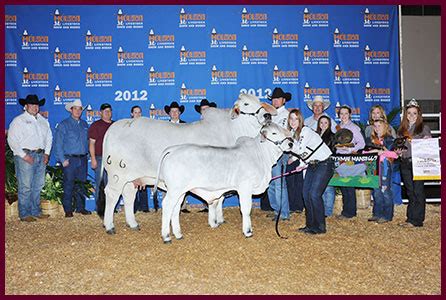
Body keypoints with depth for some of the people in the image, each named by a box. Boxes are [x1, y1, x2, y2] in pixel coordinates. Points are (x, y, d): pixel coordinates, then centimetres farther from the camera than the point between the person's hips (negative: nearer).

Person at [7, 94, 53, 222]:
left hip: (41, 156, 6)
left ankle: (36, 211, 20)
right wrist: (23, 155, -14)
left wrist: (46, 153, 8)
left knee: (38, 186, 10)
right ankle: (24, 214, 2)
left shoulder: (43, 121, 17)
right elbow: (12, 140, -8)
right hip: (25, 156, -6)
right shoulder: (19, 120, -2)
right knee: (25, 186, -5)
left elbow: (49, 137, 20)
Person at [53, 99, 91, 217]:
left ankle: (80, 207, 19)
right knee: (69, 185, -3)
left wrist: (86, 155, 8)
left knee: (81, 185, 9)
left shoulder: (84, 124, 14)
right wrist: (62, 160, -10)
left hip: (83, 159, 5)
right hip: (69, 159, -4)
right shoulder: (63, 125, -1)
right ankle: (68, 210, 6)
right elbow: (58, 144, -4)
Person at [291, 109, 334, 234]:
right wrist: (303, 164, 1)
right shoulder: (294, 134, 8)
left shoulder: (306, 131, -17)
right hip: (312, 165, 8)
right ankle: (310, 225, 13)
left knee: (314, 194, -14)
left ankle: (320, 227, -4)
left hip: (324, 164, -8)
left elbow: (300, 149, -27)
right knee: (306, 194, 2)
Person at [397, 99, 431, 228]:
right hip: (405, 163, 5)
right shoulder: (401, 130, 16)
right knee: (410, 192, 9)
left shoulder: (424, 128, 3)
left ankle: (417, 220, -1)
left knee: (418, 192, -4)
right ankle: (410, 219, 14)